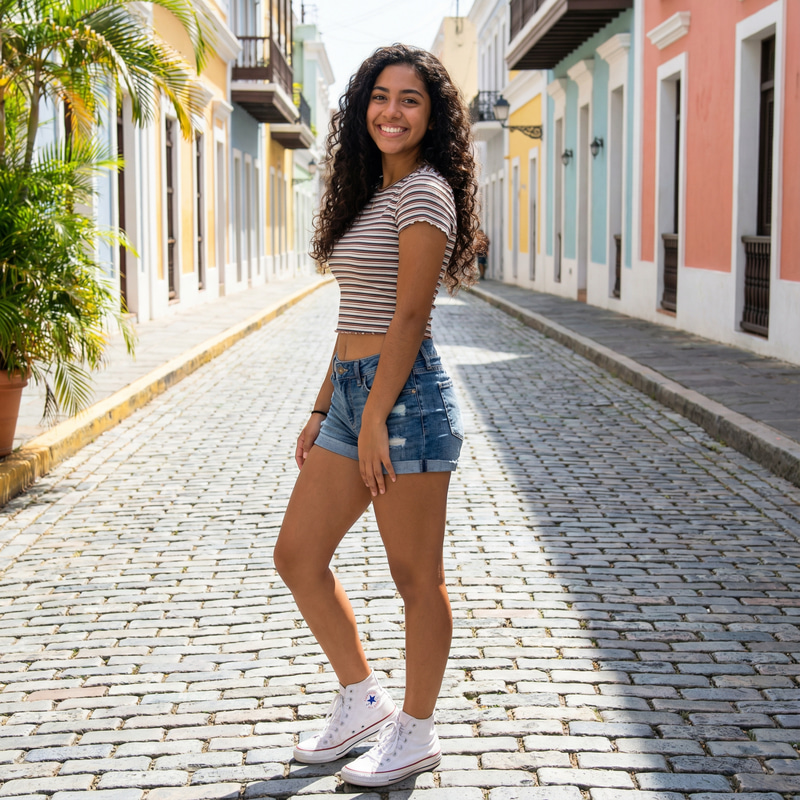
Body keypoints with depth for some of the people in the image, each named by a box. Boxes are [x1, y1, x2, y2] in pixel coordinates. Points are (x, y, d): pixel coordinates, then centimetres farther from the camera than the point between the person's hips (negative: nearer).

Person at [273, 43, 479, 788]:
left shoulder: (425, 191, -9)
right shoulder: (373, 194, 18)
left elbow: (409, 316, -16)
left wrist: (374, 419, -18)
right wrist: (322, 412, 17)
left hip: (404, 396, -10)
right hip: (352, 393, 10)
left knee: (415, 577, 3)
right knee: (297, 556, 12)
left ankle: (415, 734, 17)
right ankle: (363, 700, 26)